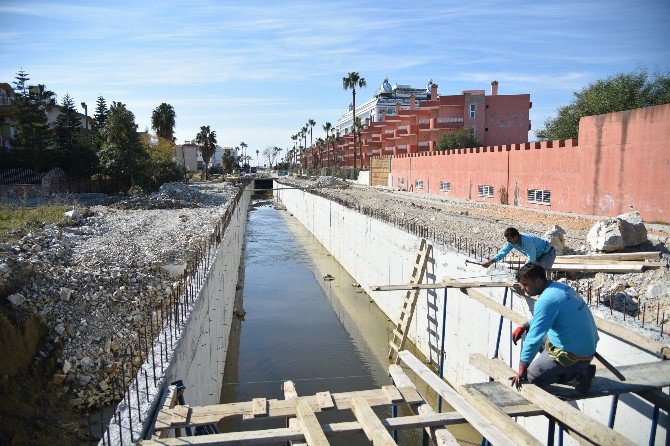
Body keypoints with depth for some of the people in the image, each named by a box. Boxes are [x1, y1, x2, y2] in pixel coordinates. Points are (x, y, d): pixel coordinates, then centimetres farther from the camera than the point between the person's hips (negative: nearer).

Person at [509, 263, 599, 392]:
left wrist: (522, 369, -20)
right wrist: (523, 327, 11)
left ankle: (577, 375, -3)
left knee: (532, 376, 2)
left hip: (574, 353, -9)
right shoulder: (559, 287, 4)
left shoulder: (546, 301, -26)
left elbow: (534, 338, -25)